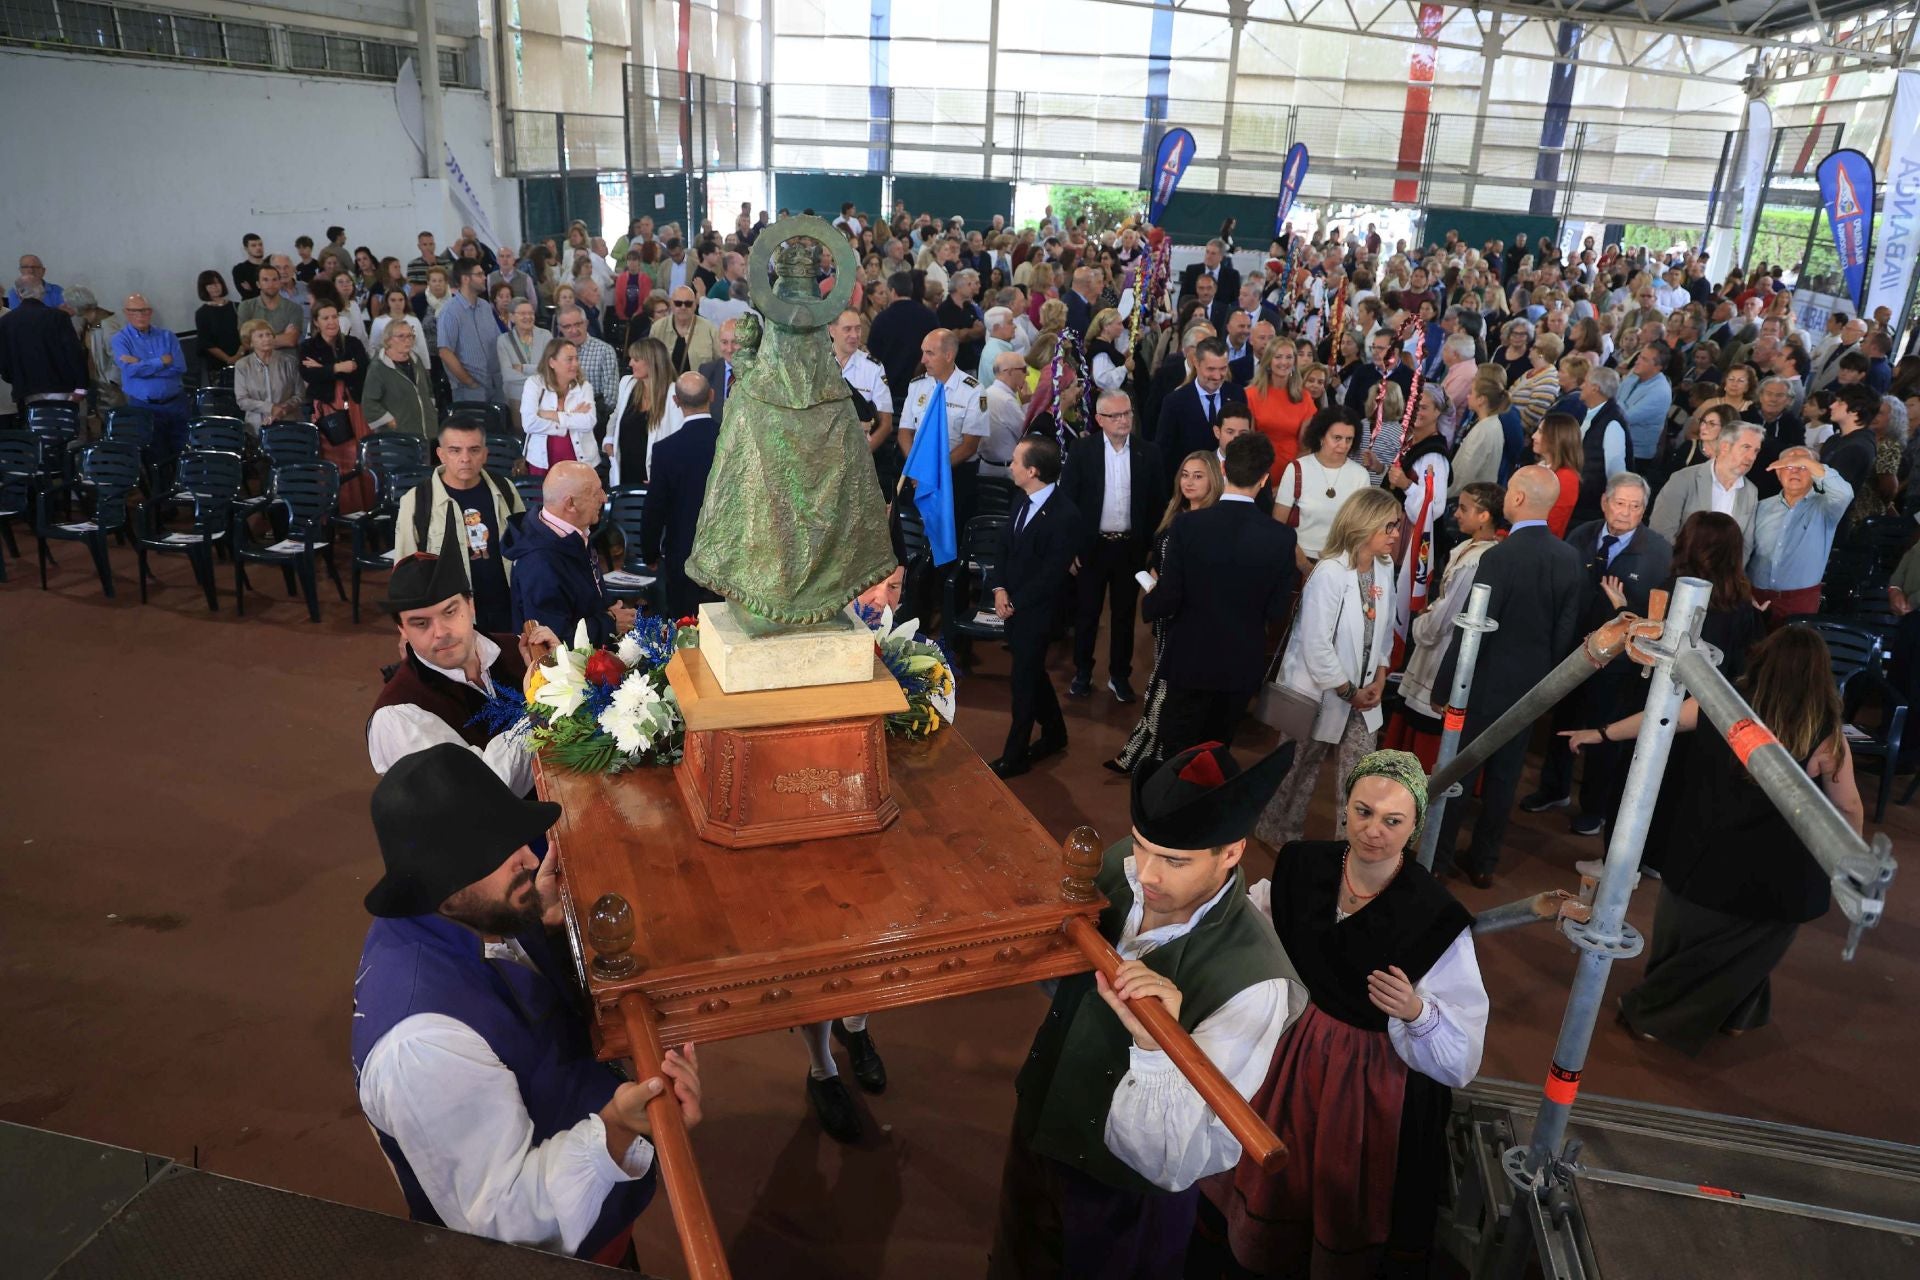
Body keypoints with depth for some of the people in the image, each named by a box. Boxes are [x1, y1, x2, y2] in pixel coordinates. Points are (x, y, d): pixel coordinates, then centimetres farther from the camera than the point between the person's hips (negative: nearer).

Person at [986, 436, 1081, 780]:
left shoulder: (1065, 515, -22)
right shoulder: (1026, 501, 5)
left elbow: (1051, 574, -21)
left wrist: (1014, 603, -15)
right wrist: (999, 588, -4)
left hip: (1035, 612, -8)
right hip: (1013, 605, 8)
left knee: (1024, 681, 5)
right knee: (1032, 673, 20)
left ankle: (1015, 756, 18)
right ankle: (1054, 734, 39)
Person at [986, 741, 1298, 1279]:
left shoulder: (1253, 981, -35)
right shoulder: (1118, 864, -17)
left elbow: (1182, 1164, -34)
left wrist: (1155, 1046, -49)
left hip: (1121, 1194, -5)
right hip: (1039, 1121, 5)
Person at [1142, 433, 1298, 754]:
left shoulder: (1188, 525, -19)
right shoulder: (1282, 537, -14)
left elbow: (1167, 599, -18)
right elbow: (1278, 613, -9)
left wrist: (1149, 603, 5)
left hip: (1190, 660, -2)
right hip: (1242, 665, 2)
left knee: (1176, 752, 16)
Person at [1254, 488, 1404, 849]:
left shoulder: (1385, 568, 0)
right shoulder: (1329, 573, -23)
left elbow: (1384, 628, 10)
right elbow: (1316, 645, -23)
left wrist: (1379, 679, -1)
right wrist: (1347, 691, -16)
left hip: (1362, 694, 6)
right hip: (1320, 693, -6)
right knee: (1301, 772, 12)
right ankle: (1279, 834, 33)